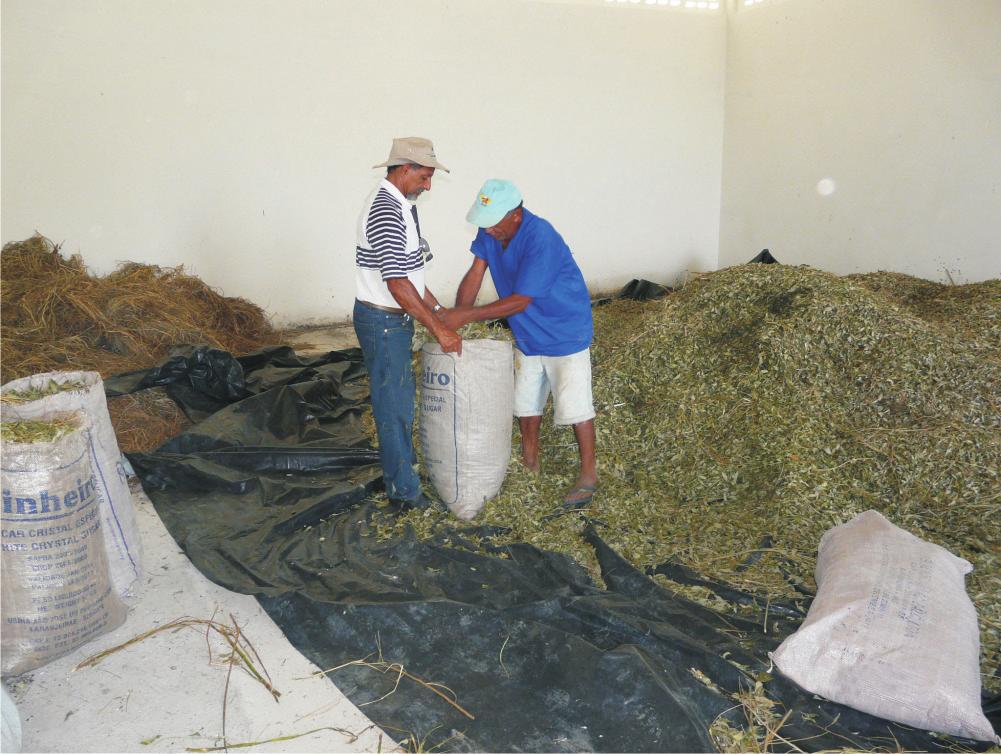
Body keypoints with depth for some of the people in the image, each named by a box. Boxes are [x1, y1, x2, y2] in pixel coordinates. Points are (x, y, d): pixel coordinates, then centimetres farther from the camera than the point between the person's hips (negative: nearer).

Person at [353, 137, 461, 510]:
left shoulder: (398, 204, 10)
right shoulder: (386, 212, -24)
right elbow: (397, 284, -29)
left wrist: (437, 308, 15)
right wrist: (438, 329, -25)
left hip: (394, 318, 10)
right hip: (382, 321, -10)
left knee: (402, 394, 21)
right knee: (393, 402, 1)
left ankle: (404, 461, 39)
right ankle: (404, 490, 14)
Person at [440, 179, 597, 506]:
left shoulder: (541, 240, -33)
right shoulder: (490, 230, -10)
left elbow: (519, 301, -32)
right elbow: (475, 273, -7)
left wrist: (465, 316, -32)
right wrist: (454, 319, -19)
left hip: (565, 333, -7)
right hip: (528, 334, 8)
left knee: (574, 405, 0)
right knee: (525, 402, 17)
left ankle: (588, 474, 15)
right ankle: (529, 463, 35)